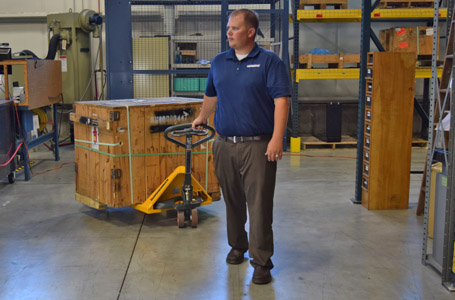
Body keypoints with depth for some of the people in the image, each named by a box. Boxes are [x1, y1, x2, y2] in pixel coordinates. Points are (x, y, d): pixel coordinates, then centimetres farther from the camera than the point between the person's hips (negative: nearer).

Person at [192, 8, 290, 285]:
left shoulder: (269, 62, -3)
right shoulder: (219, 62, 13)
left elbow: (281, 100, -11)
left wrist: (277, 138, -20)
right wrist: (201, 118, 38)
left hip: (258, 146, -5)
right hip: (225, 145, 5)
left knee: (259, 205, -4)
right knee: (232, 201, 13)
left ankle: (262, 261, 4)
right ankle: (237, 246, 32)